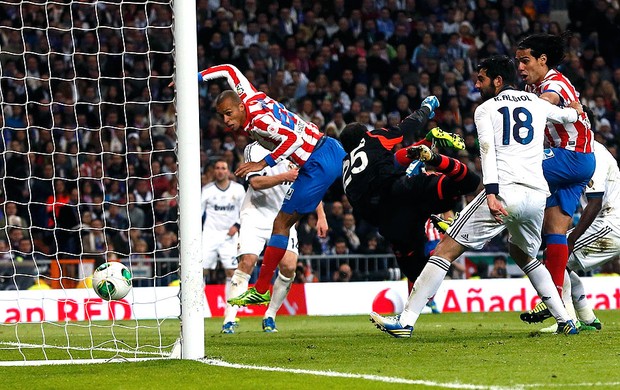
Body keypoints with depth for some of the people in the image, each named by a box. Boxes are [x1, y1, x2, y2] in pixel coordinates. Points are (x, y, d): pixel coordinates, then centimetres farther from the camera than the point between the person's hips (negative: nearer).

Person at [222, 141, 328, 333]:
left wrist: (321, 216, 1)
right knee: (247, 261, -19)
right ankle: (229, 320, -15)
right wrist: (285, 176, -38)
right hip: (256, 214, -3)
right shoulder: (254, 150, -10)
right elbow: (256, 183, -23)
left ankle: (270, 317, 4)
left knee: (289, 266, -15)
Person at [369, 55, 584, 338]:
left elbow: (488, 151, -10)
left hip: (504, 194, -5)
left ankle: (406, 320, -9)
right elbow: (572, 116, 38)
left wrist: (491, 193, -22)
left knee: (446, 249, -2)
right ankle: (565, 320, 24)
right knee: (524, 255, 32)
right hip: (536, 196, 5)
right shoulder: (538, 104, 19)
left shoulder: (485, 109, 7)